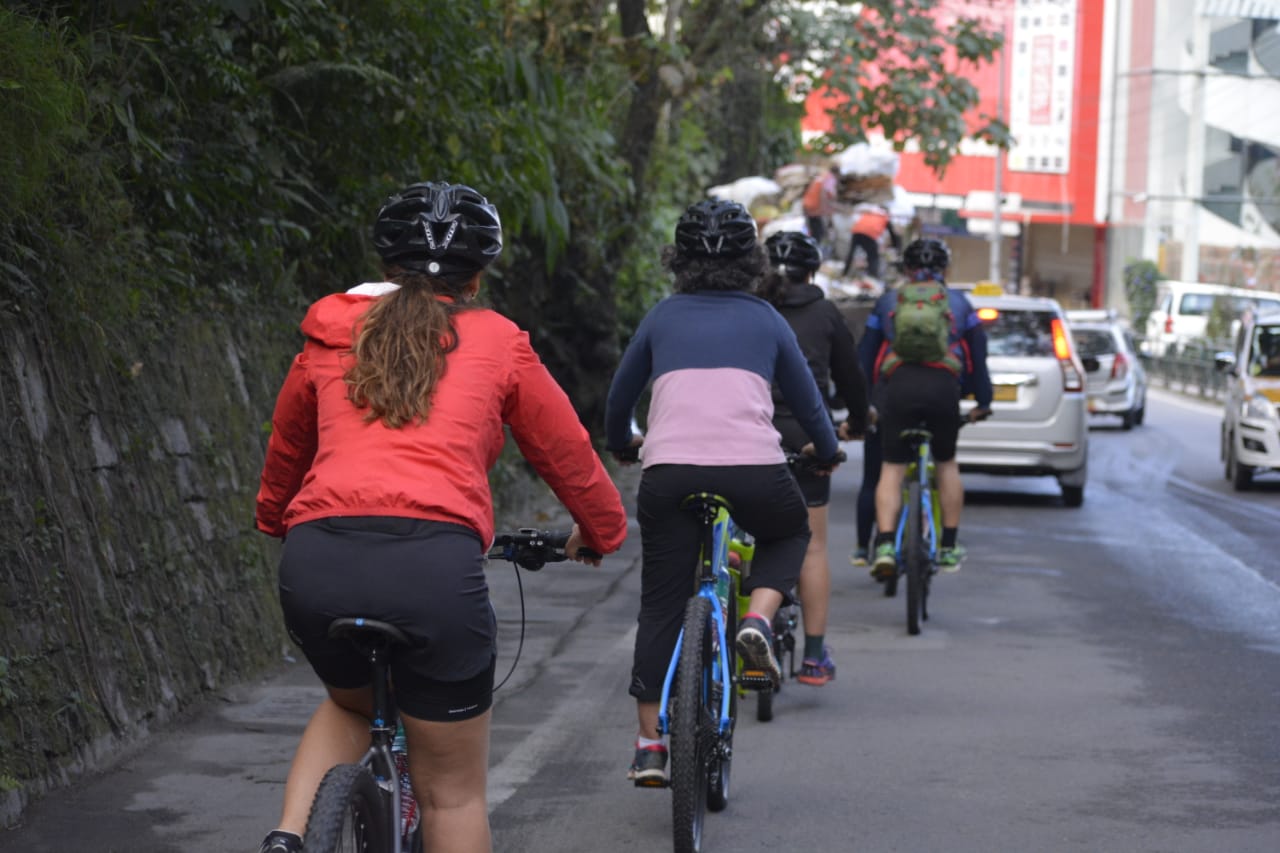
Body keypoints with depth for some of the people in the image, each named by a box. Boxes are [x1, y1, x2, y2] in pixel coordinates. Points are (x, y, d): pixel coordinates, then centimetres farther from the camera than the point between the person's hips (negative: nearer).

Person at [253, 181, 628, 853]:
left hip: (315, 563, 4)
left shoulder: (330, 337, 21)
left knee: (352, 705, 35)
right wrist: (600, 533, 43)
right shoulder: (497, 342, 14)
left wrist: (276, 521, 58)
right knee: (453, 790, 12)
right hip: (433, 566, -3)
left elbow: (284, 450, 37)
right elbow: (566, 453, 23)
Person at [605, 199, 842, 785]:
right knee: (790, 533, 31)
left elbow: (619, 399, 24)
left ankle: (650, 745, 10)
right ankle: (758, 619, 4)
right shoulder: (764, 319, 16)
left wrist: (620, 445, 45)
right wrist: (826, 452, 42)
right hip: (753, 471, -1)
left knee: (661, 607, 11)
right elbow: (806, 399, 23)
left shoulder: (662, 317, 17)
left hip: (669, 472, 1)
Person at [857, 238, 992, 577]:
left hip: (897, 384, 0)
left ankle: (884, 545, -13)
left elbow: (865, 356, 21)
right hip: (944, 384, 0)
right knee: (946, 463, 18)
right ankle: (949, 547, 21)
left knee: (891, 468, 5)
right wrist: (983, 402, 31)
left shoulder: (887, 302, 23)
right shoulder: (959, 302, 23)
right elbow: (978, 354, 23)